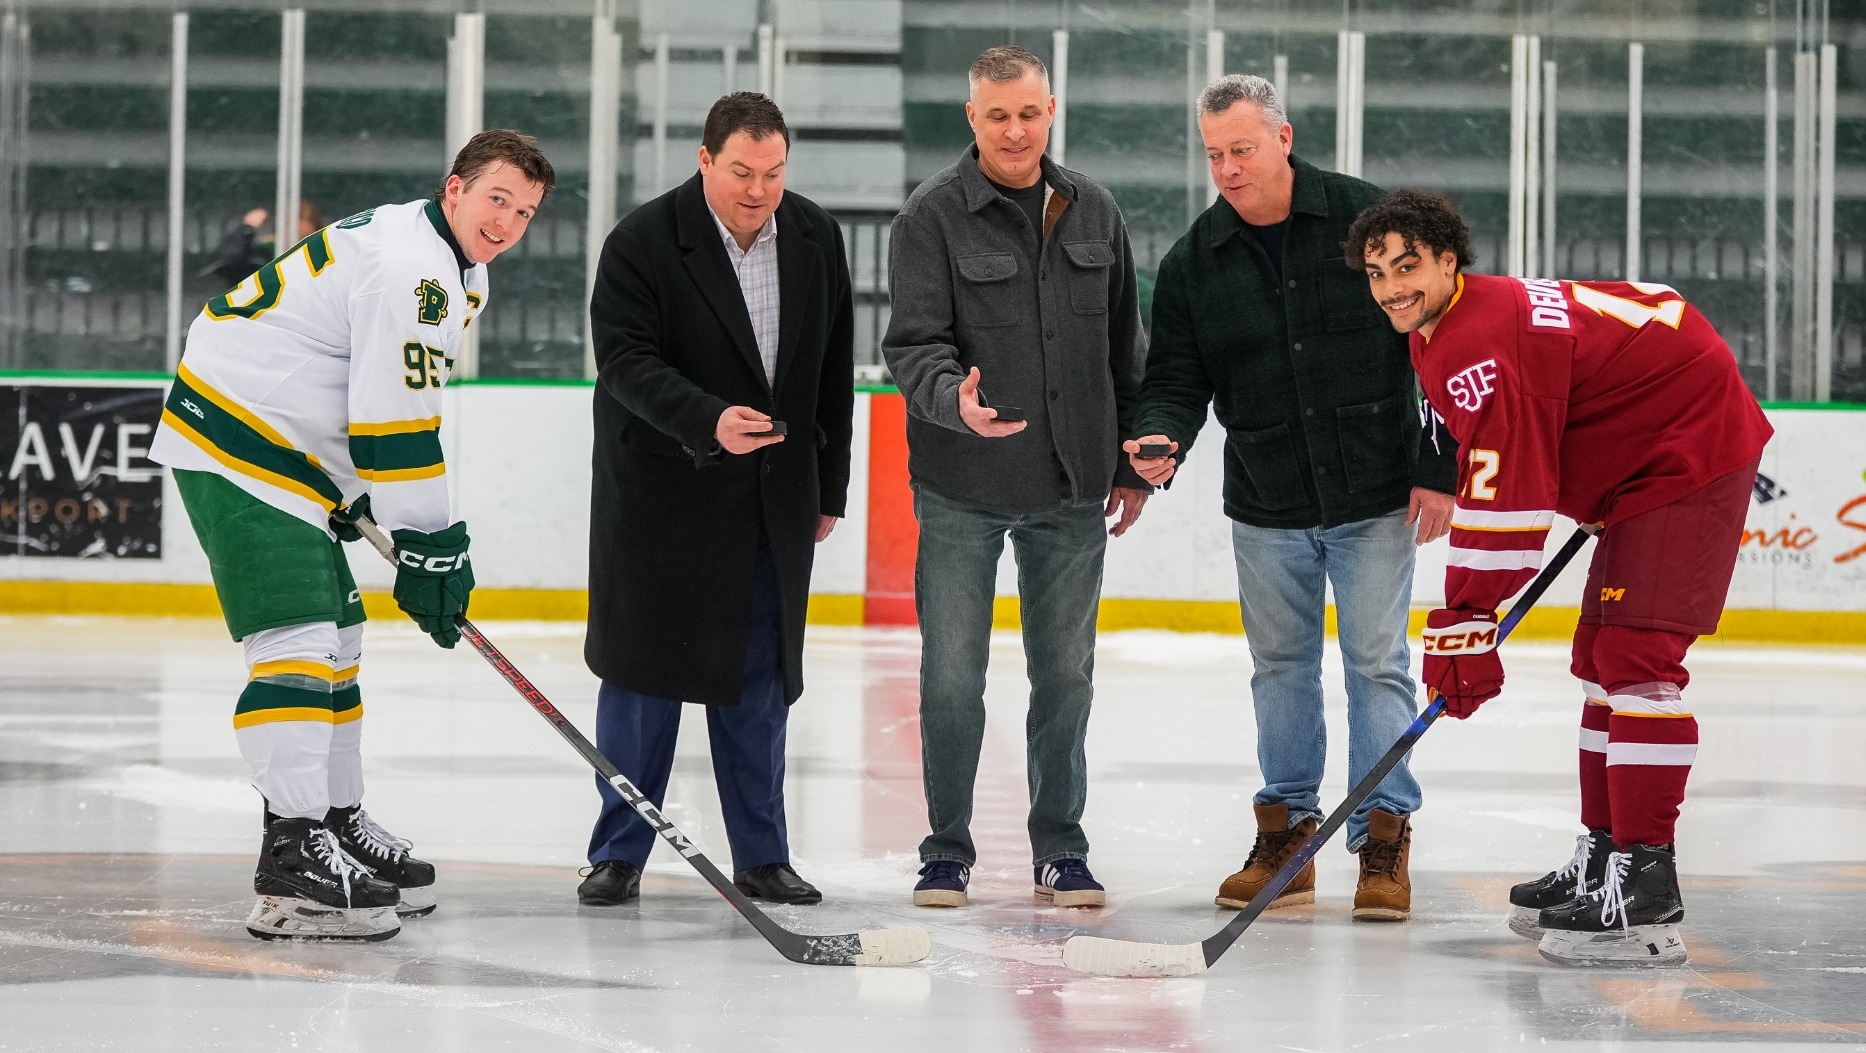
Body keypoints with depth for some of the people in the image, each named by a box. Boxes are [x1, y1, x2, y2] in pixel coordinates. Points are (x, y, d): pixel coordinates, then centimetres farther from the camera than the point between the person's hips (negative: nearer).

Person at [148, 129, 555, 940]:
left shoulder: (456, 274, 15)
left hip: (283, 451, 11)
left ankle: (337, 824, 26)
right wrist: (427, 548, -17)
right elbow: (394, 423, -22)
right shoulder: (410, 269, -20)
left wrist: (355, 499, 20)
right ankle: (294, 859, -23)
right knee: (296, 639, -18)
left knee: (335, 638, 16)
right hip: (238, 443, -11)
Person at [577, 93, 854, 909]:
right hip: (659, 495, -4)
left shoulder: (816, 238, 4)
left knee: (760, 679, 7)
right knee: (644, 673, 1)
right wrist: (709, 421, -34)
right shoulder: (643, 242, -11)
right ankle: (619, 854, 11)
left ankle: (762, 856, 16)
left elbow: (834, 369, 11)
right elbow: (626, 360, -18)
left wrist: (828, 490, 12)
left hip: (772, 502, 4)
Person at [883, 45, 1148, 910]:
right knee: (951, 676, 2)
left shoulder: (1093, 213, 6)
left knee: (1066, 674, 9)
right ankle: (947, 851, 14)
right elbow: (914, 344, -13)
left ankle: (1061, 848, 21)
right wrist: (956, 401, -33)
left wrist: (1132, 463, 13)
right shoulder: (933, 216, -7)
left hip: (1071, 486, 3)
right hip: (961, 489, -3)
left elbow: (1124, 345, 13)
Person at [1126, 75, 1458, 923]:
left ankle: (1385, 836, 5)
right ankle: (1287, 829, 21)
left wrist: (1439, 468, -6)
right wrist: (1163, 440, -21)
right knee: (1280, 667, 11)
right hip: (1265, 508, 3)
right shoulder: (1193, 264, 1)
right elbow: (1178, 378, 3)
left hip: (1375, 499, -3)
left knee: (1376, 663, -2)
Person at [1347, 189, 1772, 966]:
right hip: (1645, 461, 11)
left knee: (1636, 653, -18)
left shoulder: (1478, 344, -26)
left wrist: (1466, 624, -27)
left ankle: (1644, 891, -22)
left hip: (1693, 449, -11)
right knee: (1602, 656, 14)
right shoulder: (1435, 334, 8)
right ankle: (1603, 858, 22)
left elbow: (1503, 498, -29)